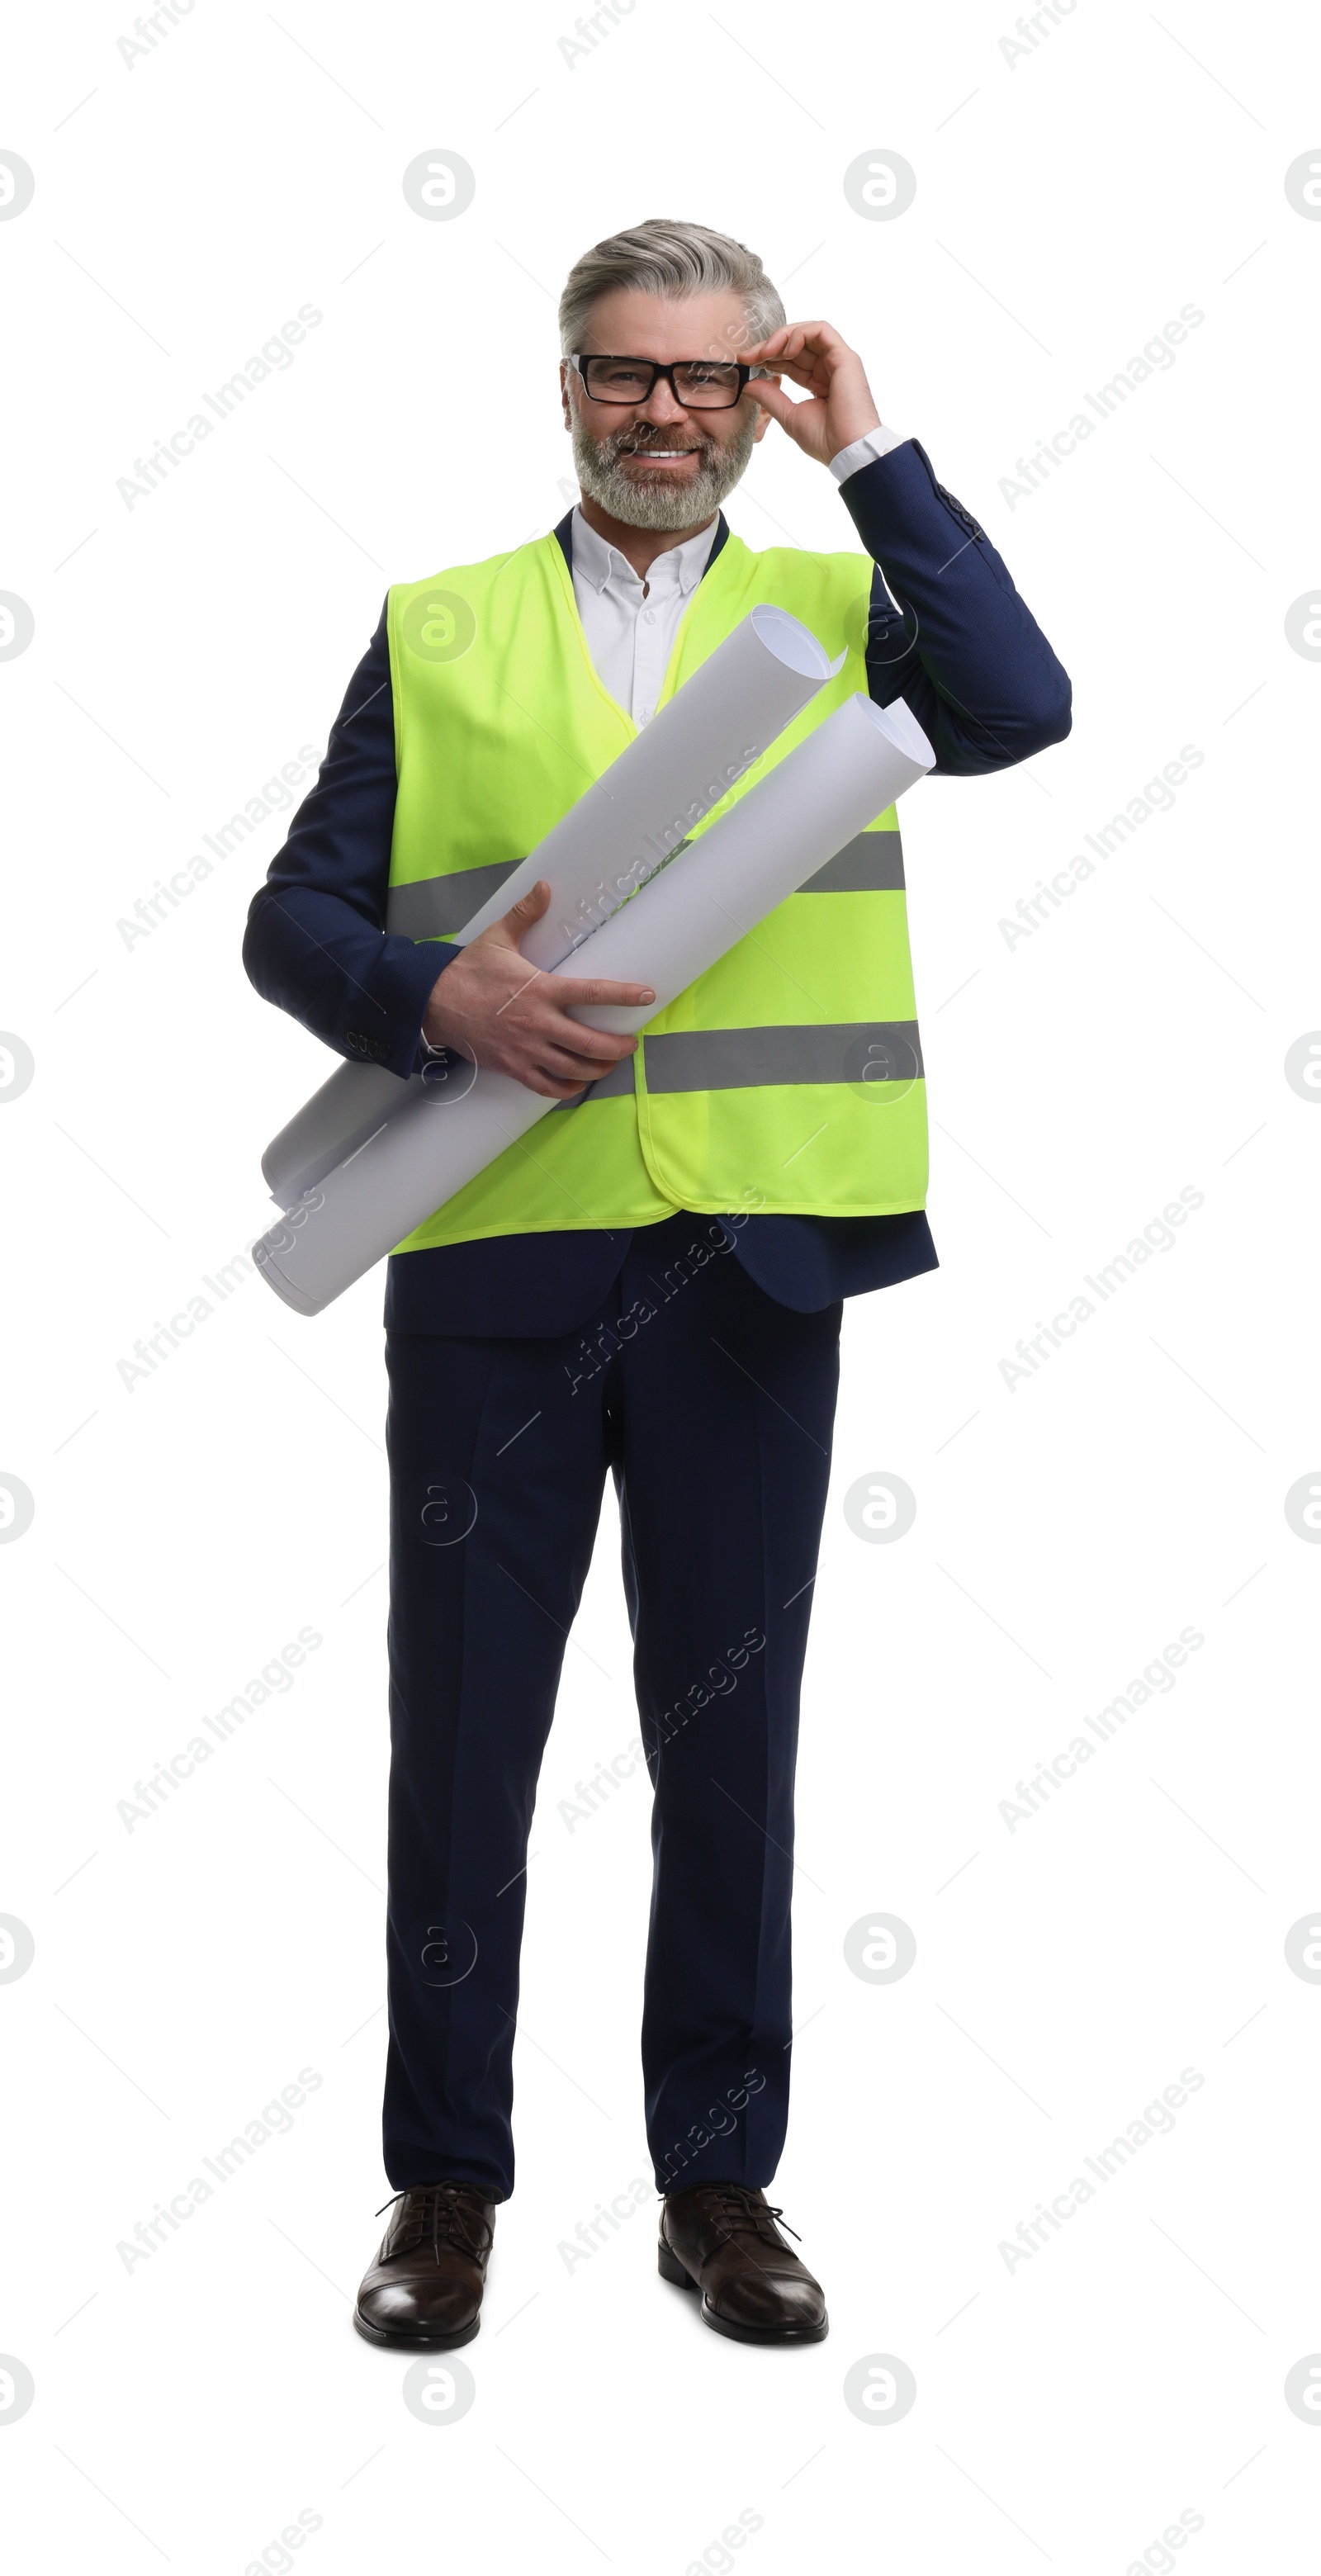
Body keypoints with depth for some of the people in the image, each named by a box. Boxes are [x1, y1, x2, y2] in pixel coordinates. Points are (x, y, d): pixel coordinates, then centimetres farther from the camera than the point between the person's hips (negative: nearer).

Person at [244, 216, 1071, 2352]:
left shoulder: (834, 608, 10)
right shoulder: (439, 633, 11)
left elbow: (1019, 711, -10)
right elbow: (295, 919, 7)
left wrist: (872, 455, -7)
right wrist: (439, 998, -13)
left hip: (753, 1256, 0)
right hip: (497, 1246, 0)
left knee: (732, 1731, 8)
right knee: (463, 1726, 6)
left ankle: (723, 2182, 21)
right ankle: (447, 2182, 19)